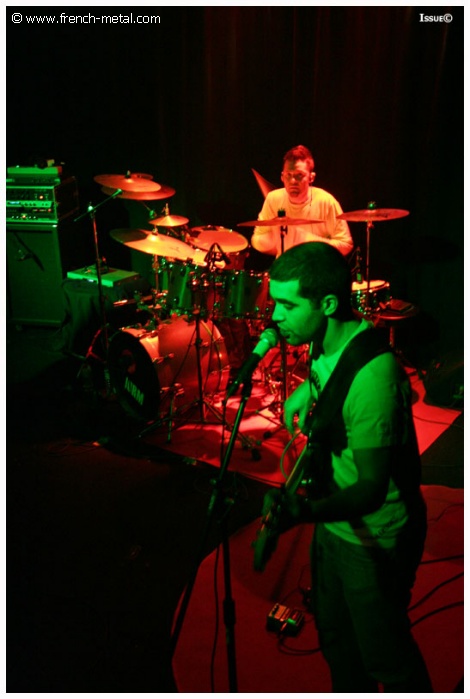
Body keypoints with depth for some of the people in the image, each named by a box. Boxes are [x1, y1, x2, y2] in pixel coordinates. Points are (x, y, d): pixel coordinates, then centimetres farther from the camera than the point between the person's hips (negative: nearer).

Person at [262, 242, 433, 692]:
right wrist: (308, 390, 2)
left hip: (375, 541, -8)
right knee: (336, 640, 27)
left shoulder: (372, 376, -34)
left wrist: (305, 511, -49)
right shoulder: (325, 344, -7)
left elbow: (372, 489, -34)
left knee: (385, 659, 16)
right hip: (333, 525, 8)